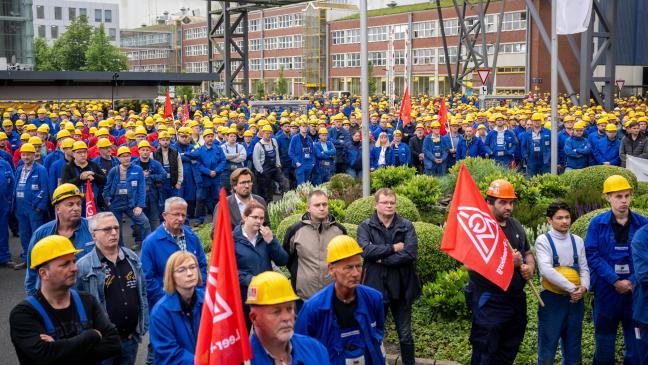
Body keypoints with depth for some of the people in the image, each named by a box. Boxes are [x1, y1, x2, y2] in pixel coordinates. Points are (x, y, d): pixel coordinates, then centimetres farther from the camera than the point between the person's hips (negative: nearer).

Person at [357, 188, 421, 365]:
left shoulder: (406, 226, 0)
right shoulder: (365, 226, -1)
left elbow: (411, 253, -14)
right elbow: (365, 250, -19)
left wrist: (382, 259, -14)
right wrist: (393, 248, -17)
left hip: (401, 288, 0)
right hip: (375, 288, 0)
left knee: (405, 335, 12)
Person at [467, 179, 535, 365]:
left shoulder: (515, 225, 10)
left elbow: (528, 252, 22)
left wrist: (530, 267, -1)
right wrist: (508, 262, -26)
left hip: (517, 299, 8)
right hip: (489, 303, -8)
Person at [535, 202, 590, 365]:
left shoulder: (577, 241, 8)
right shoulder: (543, 240, -8)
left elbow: (584, 268, 7)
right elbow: (546, 270, -18)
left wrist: (583, 287, -12)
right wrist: (571, 288, -20)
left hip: (575, 299, 5)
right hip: (552, 298, -5)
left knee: (573, 346, 13)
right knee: (548, 345, 0)